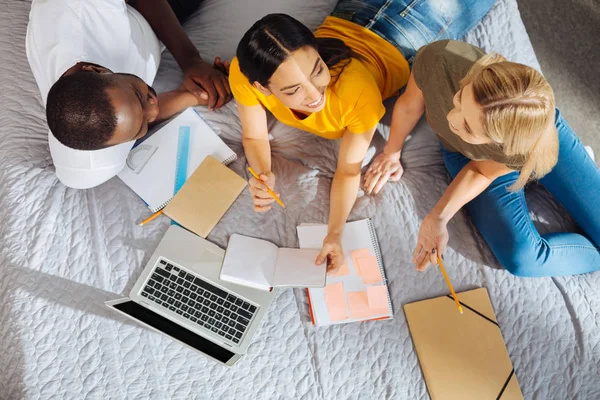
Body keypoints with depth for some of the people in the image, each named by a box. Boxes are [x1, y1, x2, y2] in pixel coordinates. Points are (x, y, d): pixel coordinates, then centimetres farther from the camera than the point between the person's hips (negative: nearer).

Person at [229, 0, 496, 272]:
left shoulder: (358, 93, -49)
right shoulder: (243, 75, -39)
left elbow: (349, 170, -33)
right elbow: (254, 137, -21)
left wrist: (335, 234, -47)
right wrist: (264, 177, -41)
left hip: (395, 47, -2)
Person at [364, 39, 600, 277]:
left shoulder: (535, 148, -42)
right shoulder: (438, 60, -42)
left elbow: (482, 170, -19)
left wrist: (438, 217, -23)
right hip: (466, 155, 1)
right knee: (522, 259, -13)